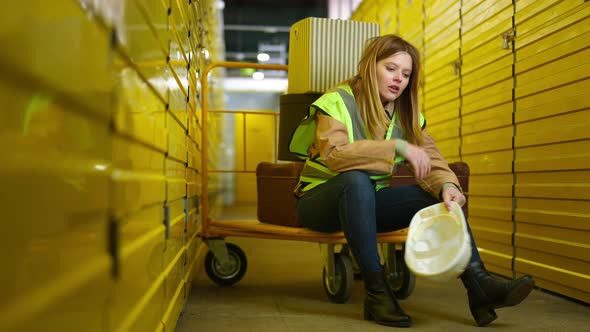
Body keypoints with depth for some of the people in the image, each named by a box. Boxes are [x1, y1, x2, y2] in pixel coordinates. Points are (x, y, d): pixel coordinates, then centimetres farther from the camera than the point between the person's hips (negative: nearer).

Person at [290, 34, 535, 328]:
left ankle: (479, 284, -23)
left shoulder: (405, 114, 6)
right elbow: (334, 153, -30)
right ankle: (376, 290, -32)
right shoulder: (337, 101, -12)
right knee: (356, 179, -39)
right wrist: (396, 147, -36)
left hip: (367, 203, 5)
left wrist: (447, 185, -28)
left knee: (439, 195, -16)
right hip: (321, 201, -5)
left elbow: (431, 160, -5)